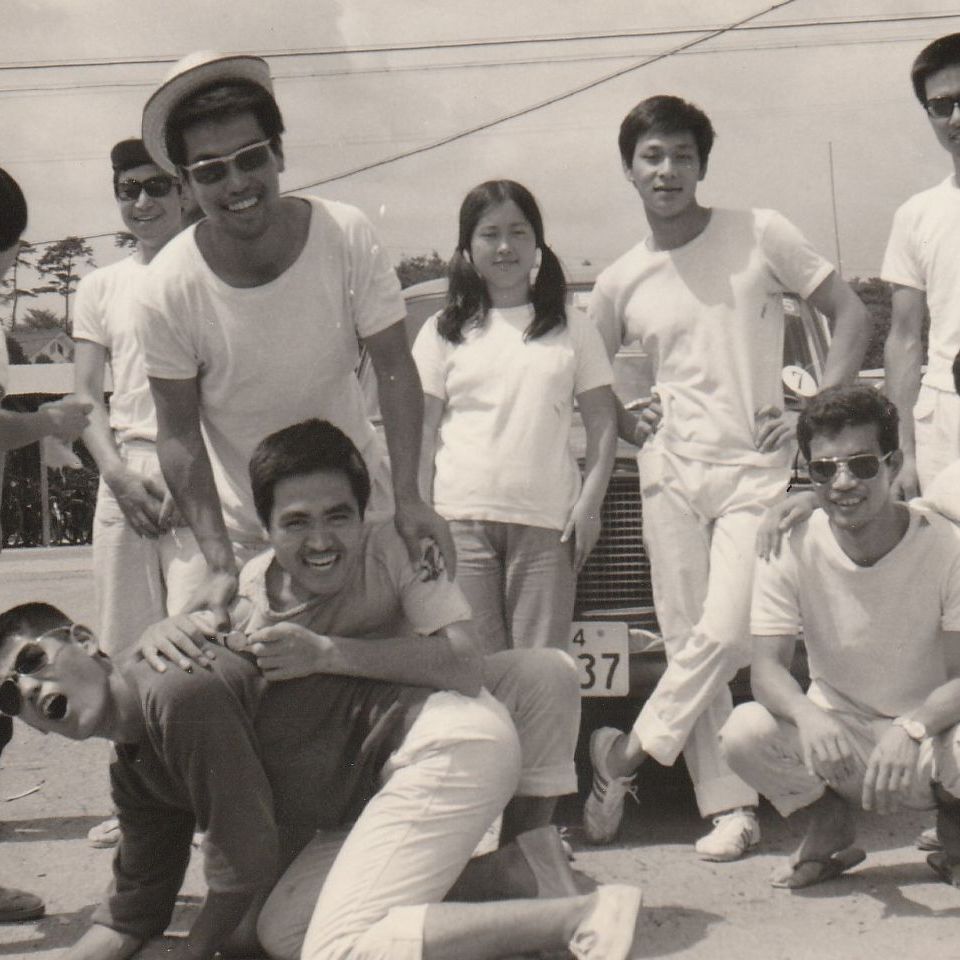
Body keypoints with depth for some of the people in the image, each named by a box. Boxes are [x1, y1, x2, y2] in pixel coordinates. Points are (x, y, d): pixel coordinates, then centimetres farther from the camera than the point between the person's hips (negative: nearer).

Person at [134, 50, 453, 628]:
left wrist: (408, 499, -23)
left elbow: (395, 369, -13)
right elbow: (179, 435, -12)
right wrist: (220, 563, -18)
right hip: (239, 529, 0)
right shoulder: (168, 290, -18)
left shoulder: (347, 237, -18)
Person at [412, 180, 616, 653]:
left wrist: (589, 504, -1)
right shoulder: (443, 332, 13)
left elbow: (602, 423, 11)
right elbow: (423, 429, 9)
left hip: (546, 522, 0)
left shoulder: (573, 331, 13)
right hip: (462, 516, 0)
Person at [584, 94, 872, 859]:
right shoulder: (620, 283, 8)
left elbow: (852, 317, 2)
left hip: (757, 471, -3)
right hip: (669, 474, 3)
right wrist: (624, 420, 2)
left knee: (724, 633, -15)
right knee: (688, 642, 1)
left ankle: (628, 753, 4)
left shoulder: (761, 236, 0)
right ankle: (731, 806, 9)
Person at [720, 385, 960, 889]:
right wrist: (807, 715, -39)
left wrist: (912, 728, -37)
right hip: (836, 731, 1)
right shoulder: (791, 550, -13)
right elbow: (766, 668, -16)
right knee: (743, 732, -29)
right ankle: (828, 825, 4)